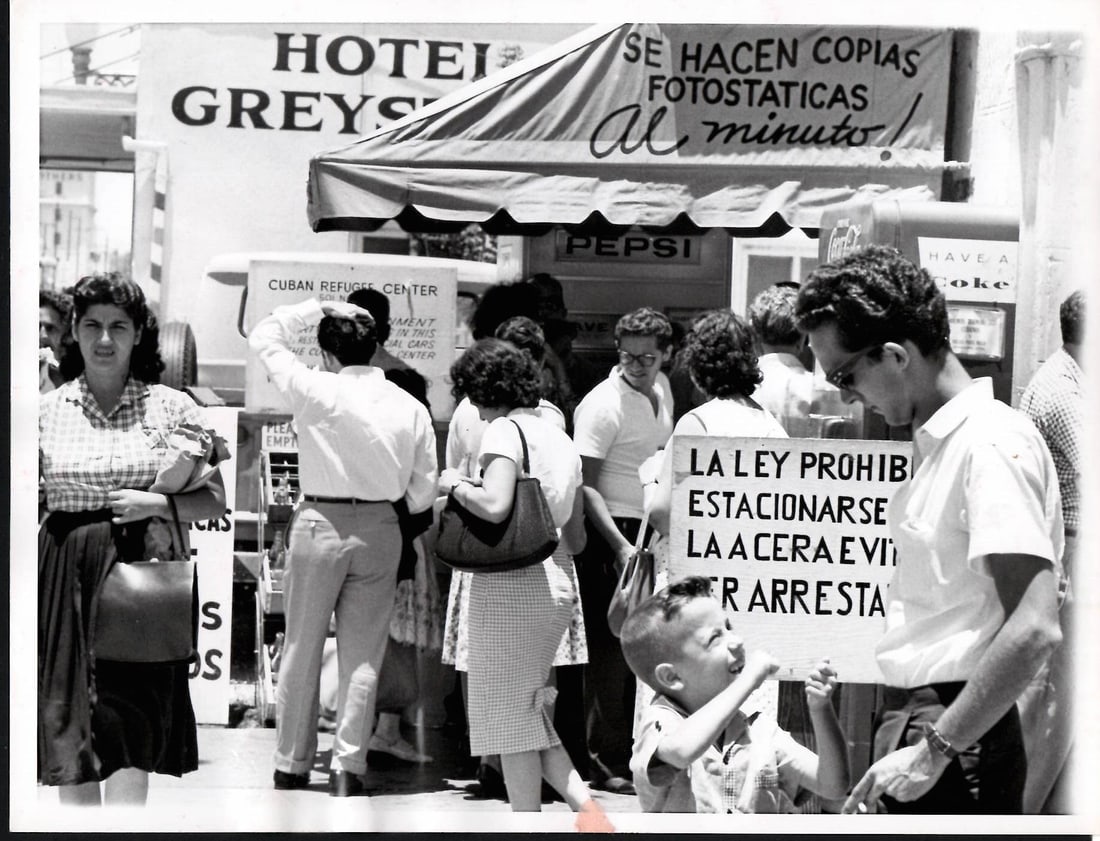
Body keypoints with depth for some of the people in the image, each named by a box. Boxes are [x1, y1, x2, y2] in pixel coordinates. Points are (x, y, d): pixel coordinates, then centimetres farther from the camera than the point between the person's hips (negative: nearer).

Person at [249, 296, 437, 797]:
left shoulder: (316, 391, -11)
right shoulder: (411, 408, -2)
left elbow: (264, 337, 4)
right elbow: (423, 494, 2)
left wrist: (315, 309, 9)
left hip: (319, 525, -2)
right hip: (380, 531, 2)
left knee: (302, 652, 10)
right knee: (362, 659, 8)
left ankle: (292, 768, 16)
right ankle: (348, 769, 7)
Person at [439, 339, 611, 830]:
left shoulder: (504, 429, -8)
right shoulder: (561, 439, 17)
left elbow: (494, 505, -24)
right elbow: (577, 538, 18)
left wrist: (456, 485, -7)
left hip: (508, 586, -8)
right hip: (557, 587, 8)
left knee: (509, 713, 1)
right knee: (532, 713, 17)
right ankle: (586, 807, 5)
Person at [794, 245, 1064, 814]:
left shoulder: (992, 443, -15)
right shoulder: (937, 443, 14)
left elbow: (1034, 628, -24)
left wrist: (936, 749, -21)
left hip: (956, 736, -9)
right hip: (912, 713, 9)